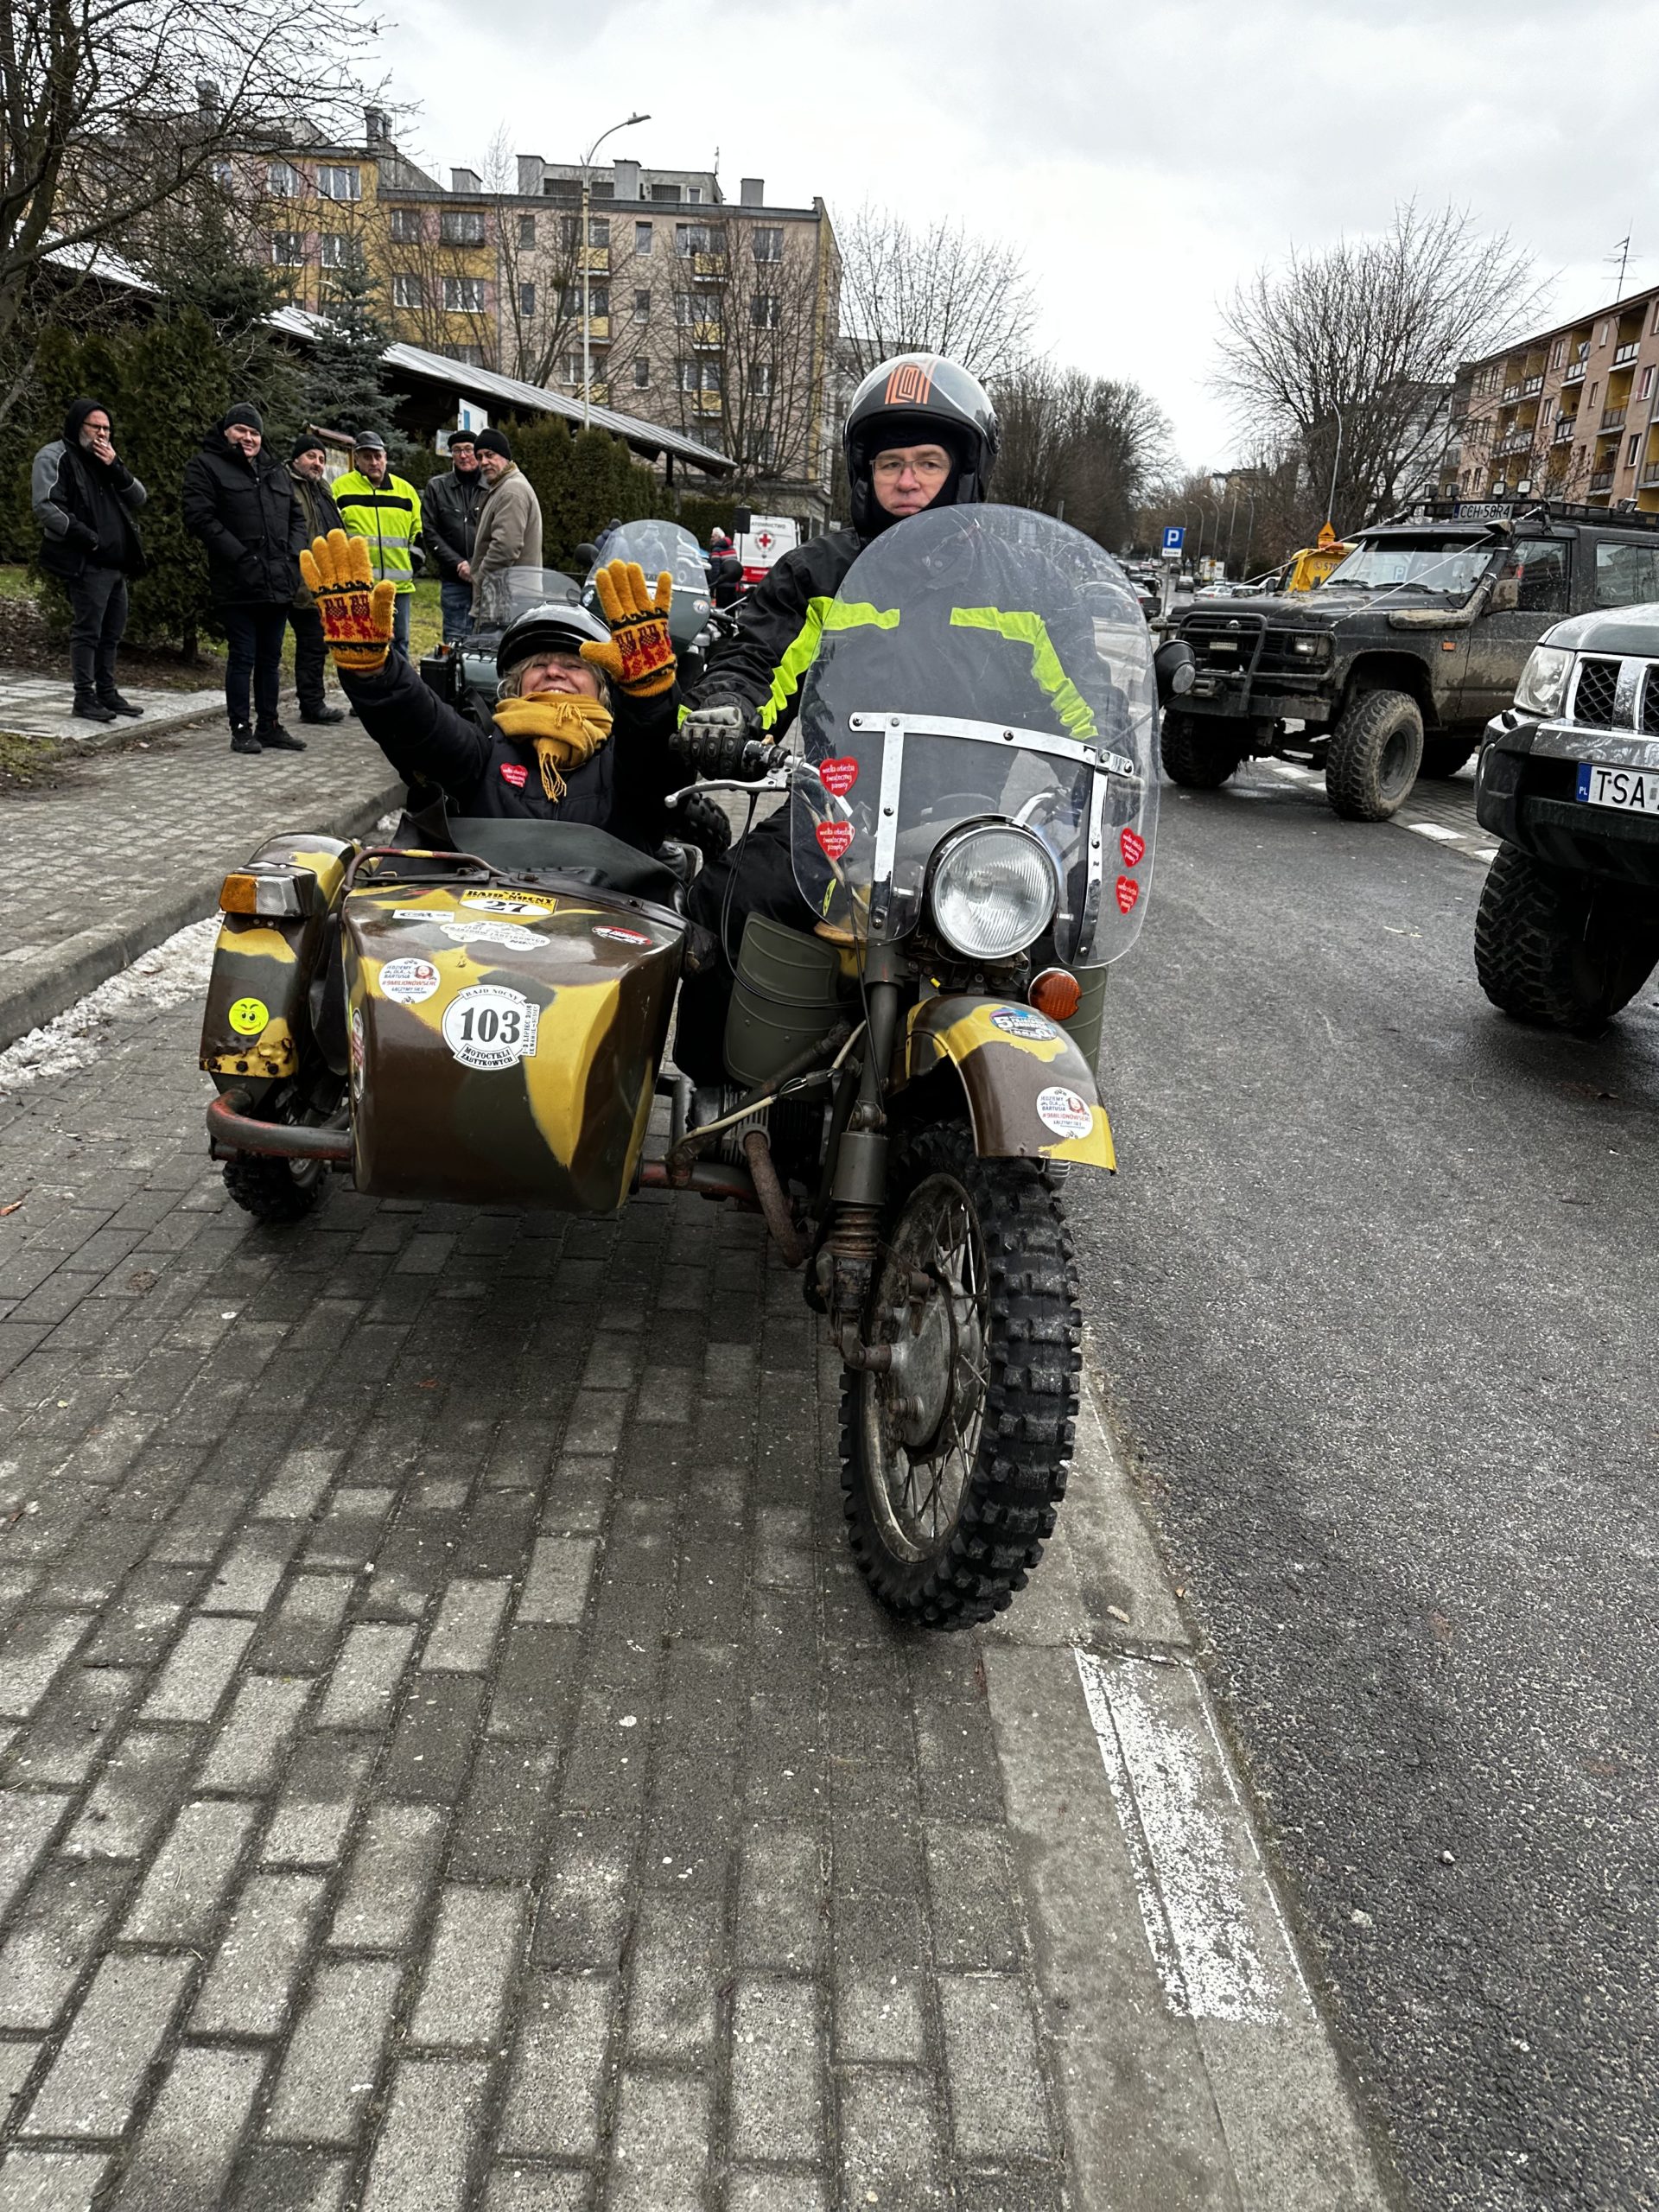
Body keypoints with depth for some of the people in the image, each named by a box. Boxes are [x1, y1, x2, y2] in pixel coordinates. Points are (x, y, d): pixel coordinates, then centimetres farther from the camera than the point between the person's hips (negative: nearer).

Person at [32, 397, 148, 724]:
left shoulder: (106, 460, 20)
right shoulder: (55, 457, -3)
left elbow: (139, 498, 11)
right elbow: (46, 507, -13)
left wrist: (116, 468, -4)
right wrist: (88, 538, -19)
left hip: (116, 563, 8)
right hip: (85, 564, -8)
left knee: (112, 631, 12)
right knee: (87, 630, -7)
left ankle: (107, 692, 22)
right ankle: (84, 697, -2)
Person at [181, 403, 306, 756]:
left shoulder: (276, 471, 20)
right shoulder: (206, 466, 0)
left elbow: (295, 516, 24)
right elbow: (199, 516, -11)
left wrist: (292, 553, 6)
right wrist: (238, 556, -18)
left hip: (278, 581, 6)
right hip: (238, 584, -6)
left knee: (271, 657, 11)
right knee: (243, 656, -3)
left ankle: (269, 725, 19)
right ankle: (241, 729, 4)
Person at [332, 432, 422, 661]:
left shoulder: (406, 490, 12)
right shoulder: (340, 489, 2)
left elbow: (418, 534, 19)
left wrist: (411, 571, 10)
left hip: (399, 586, 3)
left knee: (399, 646, 9)